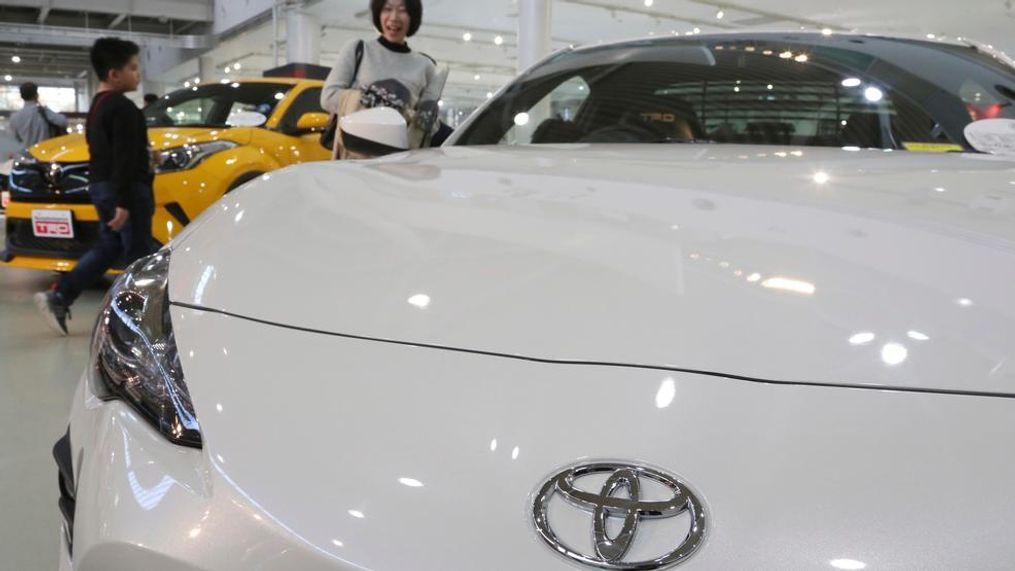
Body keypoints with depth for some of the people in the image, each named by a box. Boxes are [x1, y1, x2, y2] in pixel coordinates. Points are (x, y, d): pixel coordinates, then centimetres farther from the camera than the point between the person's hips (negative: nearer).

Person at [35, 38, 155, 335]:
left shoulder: (97, 106, 17)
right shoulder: (123, 108, -15)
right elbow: (124, 159, -21)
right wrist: (124, 202, -24)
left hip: (101, 186, 10)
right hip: (123, 190, -10)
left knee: (107, 248, 16)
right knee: (138, 253, -1)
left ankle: (58, 297, 9)